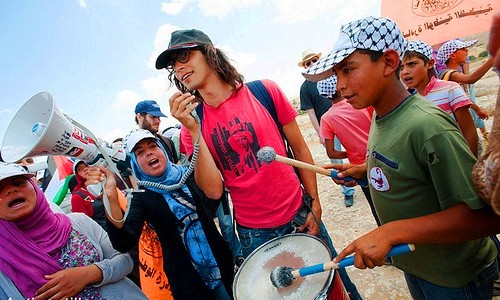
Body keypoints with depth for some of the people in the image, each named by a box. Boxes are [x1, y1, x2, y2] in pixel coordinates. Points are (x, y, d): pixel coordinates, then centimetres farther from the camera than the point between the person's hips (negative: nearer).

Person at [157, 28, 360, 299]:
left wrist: (314, 204, -1)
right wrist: (192, 130, -19)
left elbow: (300, 149, 0)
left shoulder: (264, 91, -6)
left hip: (299, 215, 1)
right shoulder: (192, 122, -4)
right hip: (253, 234, 0)